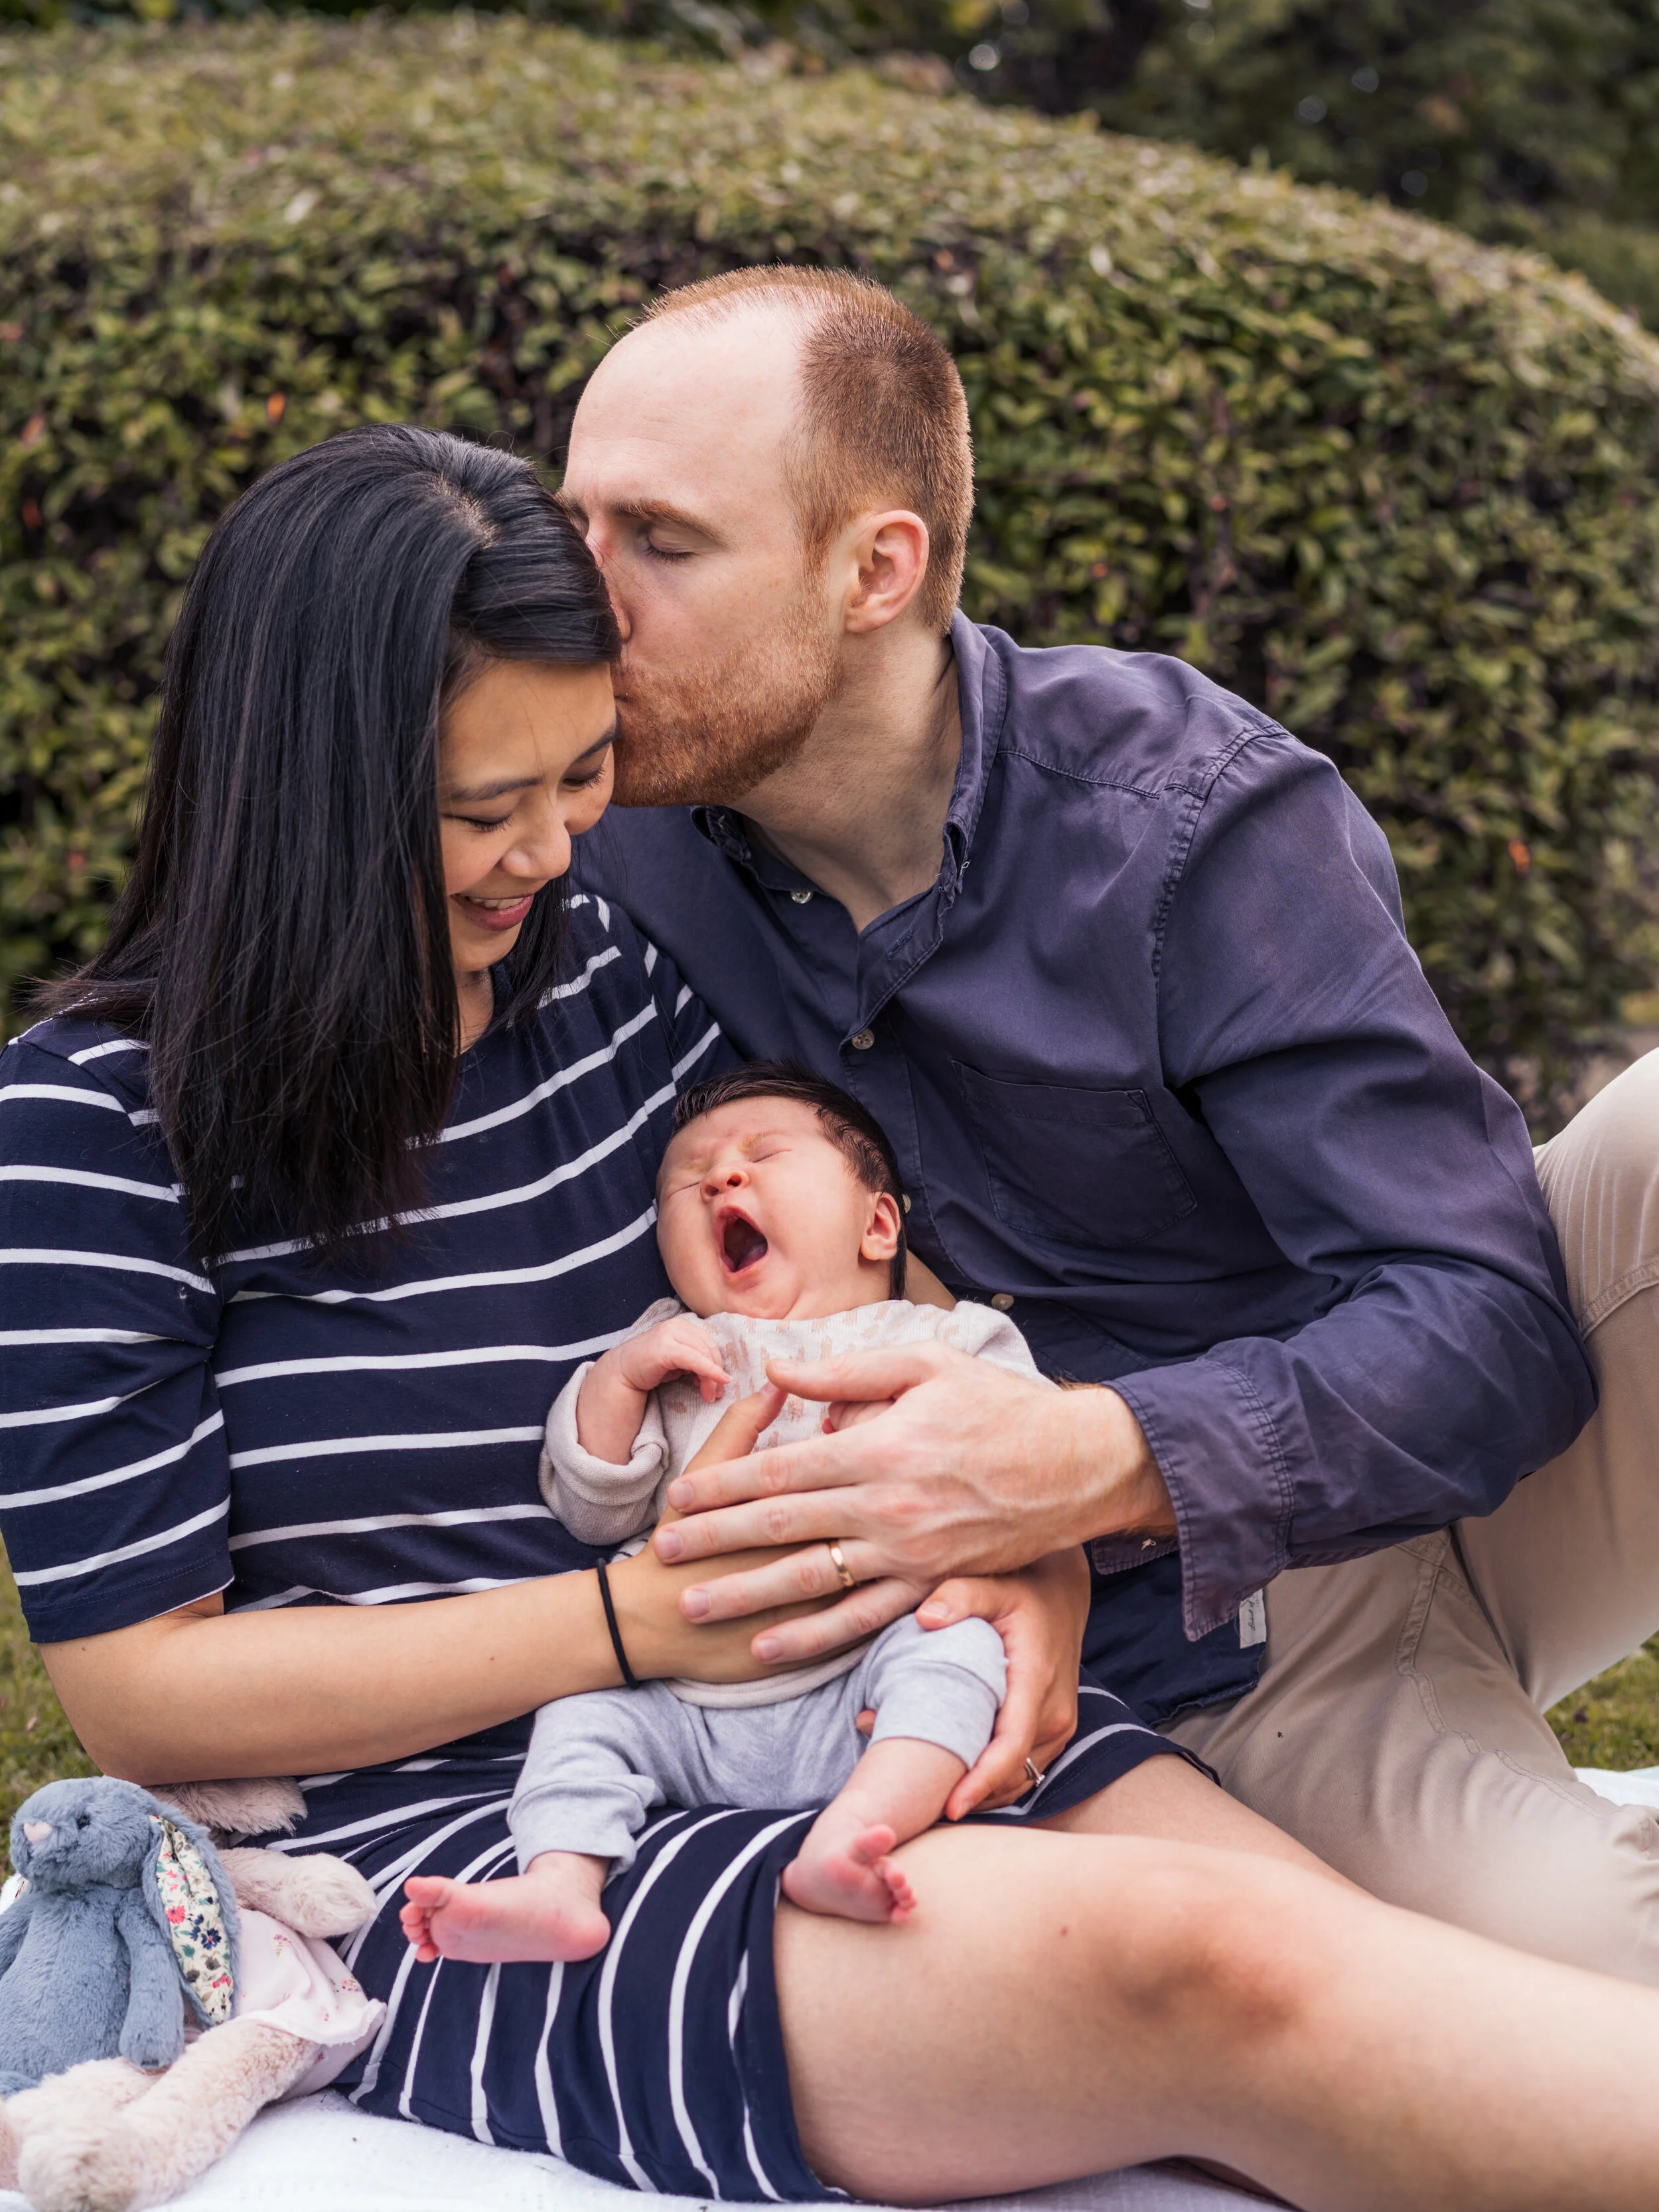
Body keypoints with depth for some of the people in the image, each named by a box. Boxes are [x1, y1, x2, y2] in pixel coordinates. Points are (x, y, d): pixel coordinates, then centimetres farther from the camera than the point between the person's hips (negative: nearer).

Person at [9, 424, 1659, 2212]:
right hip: (437, 1851, -5)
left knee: (1311, 1919, -24)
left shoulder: (609, 986, 9)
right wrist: (635, 1618, -17)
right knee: (1200, 1970, -30)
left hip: (820, 1737, 5)